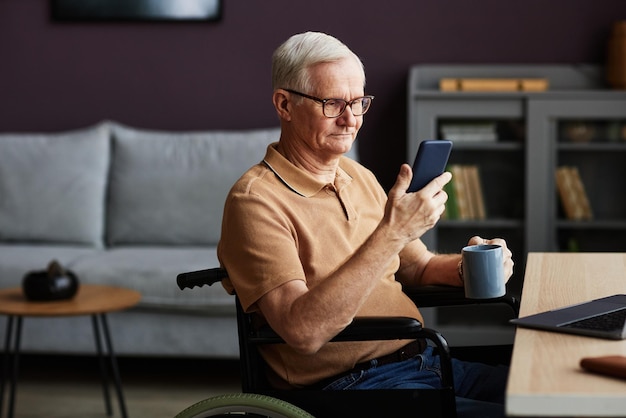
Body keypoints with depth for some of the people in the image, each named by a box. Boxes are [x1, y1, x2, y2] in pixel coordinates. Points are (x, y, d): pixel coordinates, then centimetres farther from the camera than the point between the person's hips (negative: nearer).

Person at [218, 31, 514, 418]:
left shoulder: (360, 178, 15)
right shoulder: (256, 201, -12)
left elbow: (418, 267, 25)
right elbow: (303, 330, -24)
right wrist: (392, 233, -28)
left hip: (422, 361, 8)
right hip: (347, 384, -8)